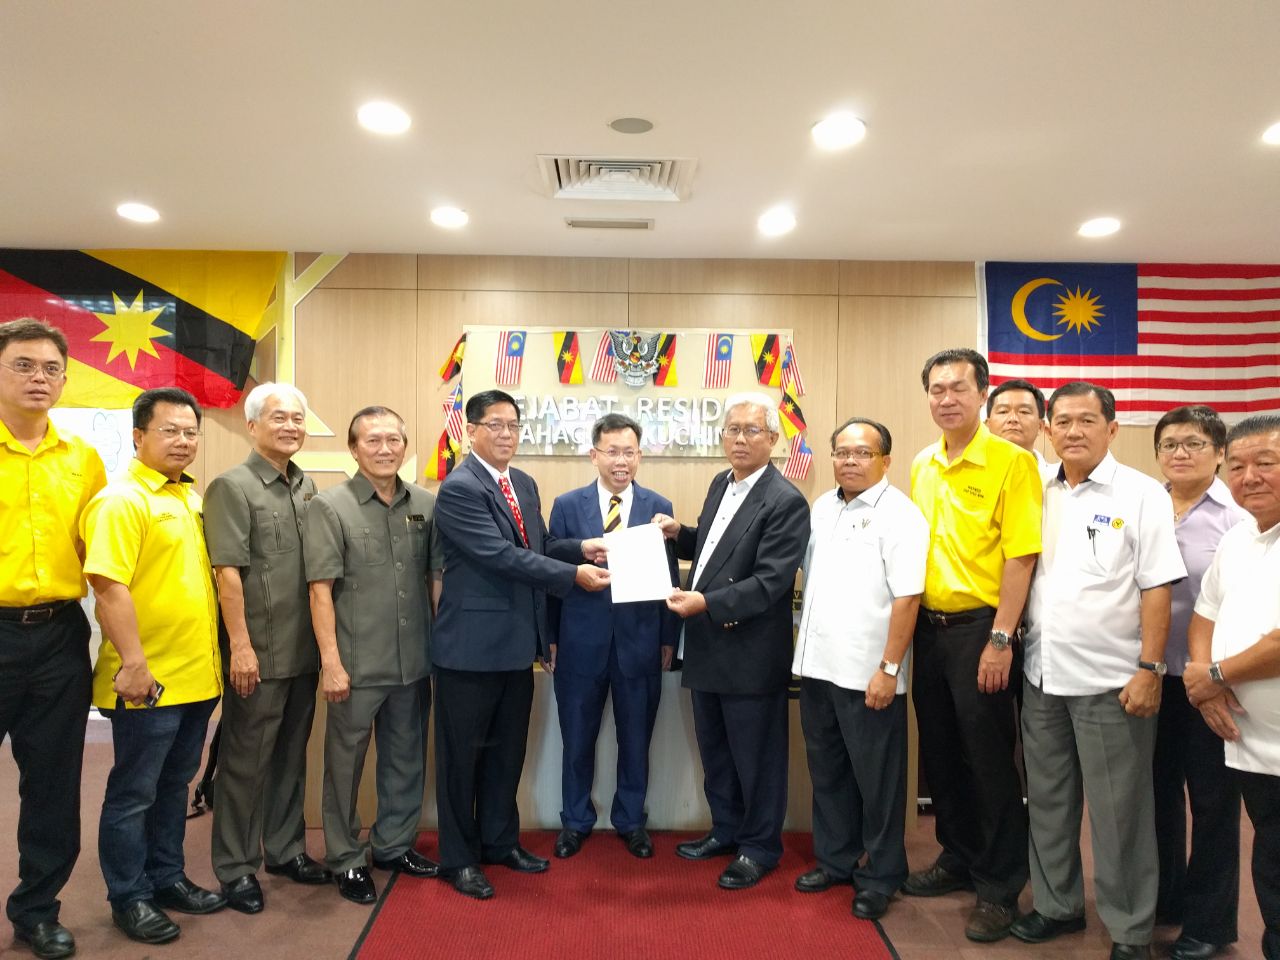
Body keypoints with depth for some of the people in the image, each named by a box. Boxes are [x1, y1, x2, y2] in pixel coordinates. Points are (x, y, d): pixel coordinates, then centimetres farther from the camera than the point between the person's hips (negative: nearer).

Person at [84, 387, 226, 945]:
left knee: (174, 785, 19)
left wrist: (213, 657, 16)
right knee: (133, 793, 8)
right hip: (148, 680, -7)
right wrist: (133, 663, -26)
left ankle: (167, 878, 34)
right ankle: (129, 898, 23)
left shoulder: (192, 497, 11)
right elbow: (108, 585, -22)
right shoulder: (121, 501, -14)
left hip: (197, 676, 8)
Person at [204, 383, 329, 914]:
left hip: (305, 651, 6)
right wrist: (240, 646, -17)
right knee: (245, 761, 6)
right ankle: (235, 869, 20)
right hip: (258, 654, -6)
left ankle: (285, 849, 32)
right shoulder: (232, 487, -8)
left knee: (291, 755, 17)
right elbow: (228, 572, -14)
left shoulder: (308, 487, 11)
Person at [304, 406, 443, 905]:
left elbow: (436, 577, 9)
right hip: (356, 664, -4)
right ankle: (346, 859, 28)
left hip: (414, 661, 4)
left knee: (406, 758, 17)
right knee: (346, 762, 11)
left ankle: (393, 845, 36)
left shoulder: (426, 504, 3)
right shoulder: (329, 507, -7)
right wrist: (331, 661, -13)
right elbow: (321, 589, -9)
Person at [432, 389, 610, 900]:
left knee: (507, 749, 19)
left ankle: (500, 840, 37)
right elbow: (503, 555, -24)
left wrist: (581, 548, -6)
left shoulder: (524, 484, 10)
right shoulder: (459, 488, -16)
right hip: (472, 644, -7)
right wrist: (574, 575, -25)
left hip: (517, 644, 8)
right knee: (462, 753, 9)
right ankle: (458, 857, 25)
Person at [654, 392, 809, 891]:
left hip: (751, 652, -8)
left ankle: (760, 846, 28)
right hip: (708, 646, 8)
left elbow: (771, 581, -23)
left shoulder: (786, 502, -17)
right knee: (714, 749, 21)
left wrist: (706, 603, -29)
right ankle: (726, 830, 39)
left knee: (756, 754, 9)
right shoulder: (720, 484, 8)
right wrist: (680, 533, 2)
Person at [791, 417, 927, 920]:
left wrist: (888, 669, -18)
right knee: (827, 771, 18)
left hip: (867, 673, -7)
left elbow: (906, 598, -16)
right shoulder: (822, 507, 10)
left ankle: (881, 876, 25)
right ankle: (835, 859, 34)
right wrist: (805, 645, 12)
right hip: (817, 666, 7)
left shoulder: (898, 515, -12)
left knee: (876, 780, 8)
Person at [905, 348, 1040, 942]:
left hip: (979, 630, -6)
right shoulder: (922, 465, 9)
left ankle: (1000, 887, 21)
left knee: (989, 759, 4)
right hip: (928, 627, 6)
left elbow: (1020, 556, -14)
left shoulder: (1011, 462, -10)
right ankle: (959, 859, 35)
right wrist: (911, 624, 9)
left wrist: (1000, 640, -18)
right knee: (940, 753, 16)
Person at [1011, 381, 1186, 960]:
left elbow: (1157, 588, -9)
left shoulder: (1141, 495, -6)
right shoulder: (1039, 496, 8)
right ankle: (1057, 905, 33)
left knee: (1118, 813, 5)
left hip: (1110, 682, -5)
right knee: (1048, 801, 15)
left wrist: (1150, 669, -13)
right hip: (1043, 676, 5)